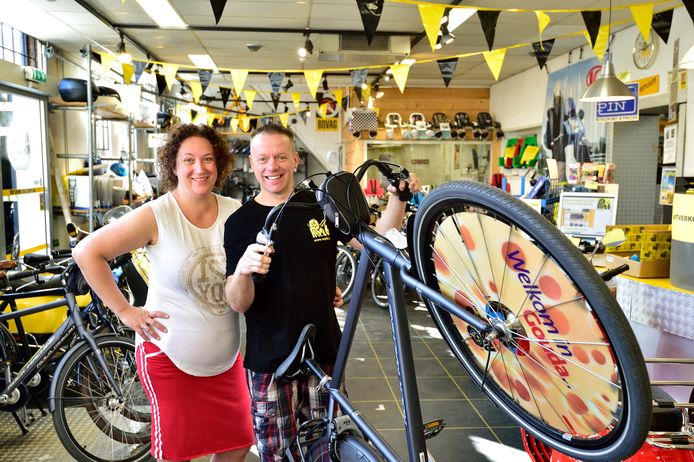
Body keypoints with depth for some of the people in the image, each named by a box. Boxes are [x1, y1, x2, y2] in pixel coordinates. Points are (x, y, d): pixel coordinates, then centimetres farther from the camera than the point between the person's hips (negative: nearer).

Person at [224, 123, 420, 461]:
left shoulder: (321, 206, 3)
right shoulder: (240, 222, -4)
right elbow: (238, 304, -9)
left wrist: (397, 197, -18)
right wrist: (242, 270, -30)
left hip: (324, 353, 2)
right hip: (270, 361, -2)